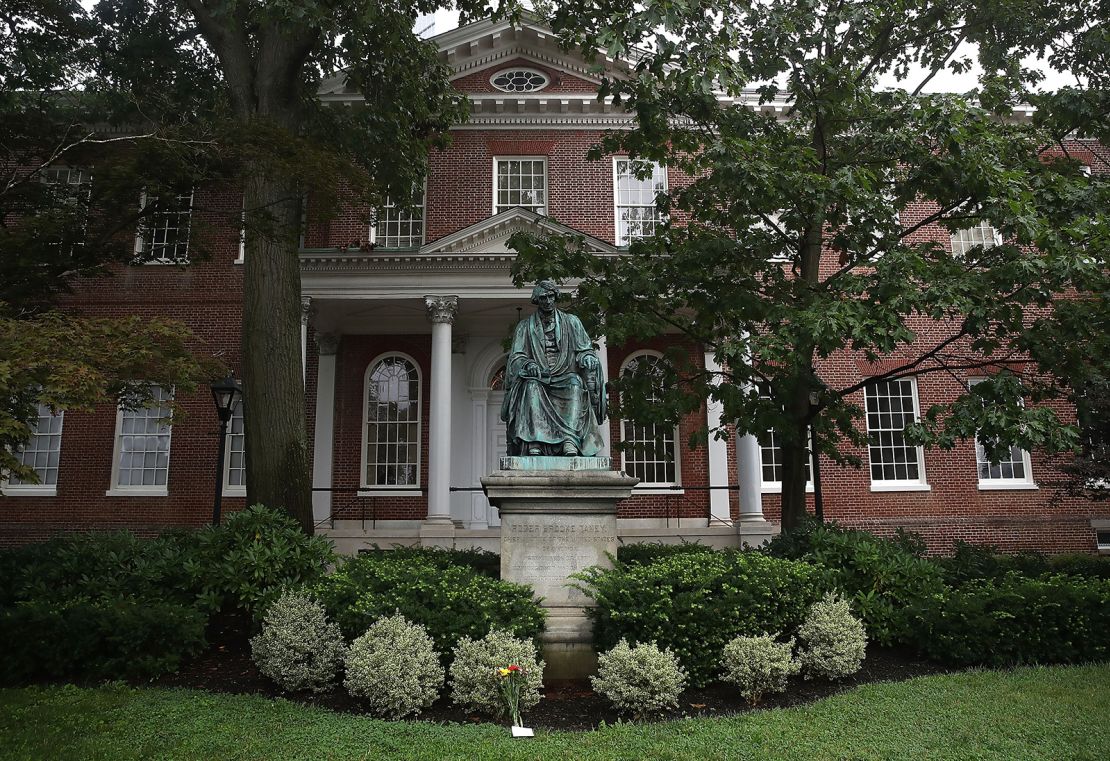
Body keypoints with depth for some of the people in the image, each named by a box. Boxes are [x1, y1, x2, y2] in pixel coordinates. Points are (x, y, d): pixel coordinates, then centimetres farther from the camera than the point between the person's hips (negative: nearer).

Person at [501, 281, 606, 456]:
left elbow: (585, 348, 8)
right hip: (539, 379, 0)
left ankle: (570, 439, -47)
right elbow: (516, 356, 3)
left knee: (575, 383, -34)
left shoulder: (571, 322, 14)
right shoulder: (525, 326, 13)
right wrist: (528, 365, -20)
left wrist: (587, 358, -17)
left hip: (565, 378, 0)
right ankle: (534, 442, -45)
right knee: (532, 385, -35)